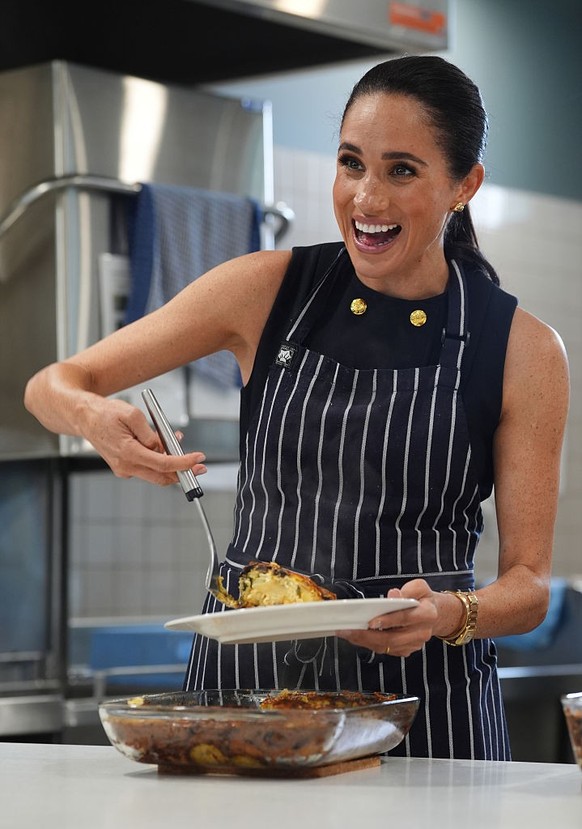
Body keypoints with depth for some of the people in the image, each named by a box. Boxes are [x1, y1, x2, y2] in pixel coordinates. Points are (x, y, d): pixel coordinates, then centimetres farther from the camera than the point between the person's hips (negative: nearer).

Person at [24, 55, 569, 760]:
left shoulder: (524, 351, -3)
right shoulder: (269, 290, 0)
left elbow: (530, 583, 0)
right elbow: (52, 385, 2)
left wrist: (450, 614, -22)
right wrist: (95, 418, -21)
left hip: (421, 689, -1)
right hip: (246, 676, 1)